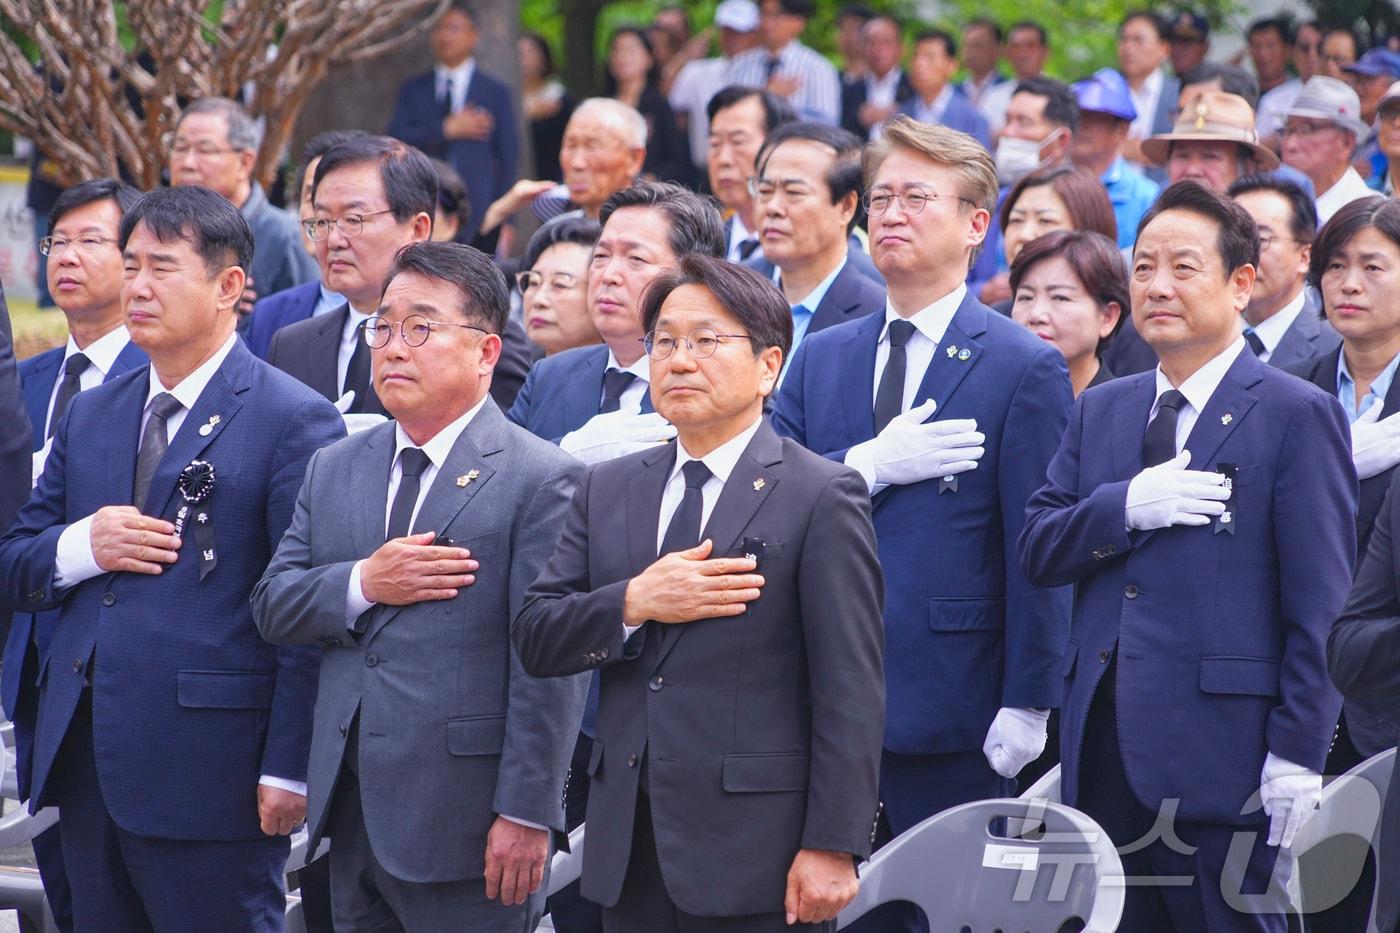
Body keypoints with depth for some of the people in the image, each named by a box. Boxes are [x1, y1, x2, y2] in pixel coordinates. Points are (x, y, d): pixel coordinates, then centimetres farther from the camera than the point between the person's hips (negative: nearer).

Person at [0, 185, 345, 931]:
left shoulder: (294, 421, -6)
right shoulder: (90, 415, 16)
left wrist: (288, 768, -15)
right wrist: (82, 548, -6)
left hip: (210, 771, -7)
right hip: (87, 764, 7)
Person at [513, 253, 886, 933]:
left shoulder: (822, 496, -3)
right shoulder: (608, 490, 14)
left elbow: (850, 692, -8)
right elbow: (535, 639, 7)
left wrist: (832, 847, -15)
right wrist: (633, 604, -12)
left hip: (755, 852, -5)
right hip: (630, 848, 5)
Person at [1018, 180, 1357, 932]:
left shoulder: (1296, 416, -3)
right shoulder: (1100, 412, 16)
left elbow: (1319, 601, -7)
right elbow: (1035, 551, 10)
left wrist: (1298, 753, -13)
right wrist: (1126, 506, -10)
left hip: (1221, 754, -6)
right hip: (1105, 753, 6)